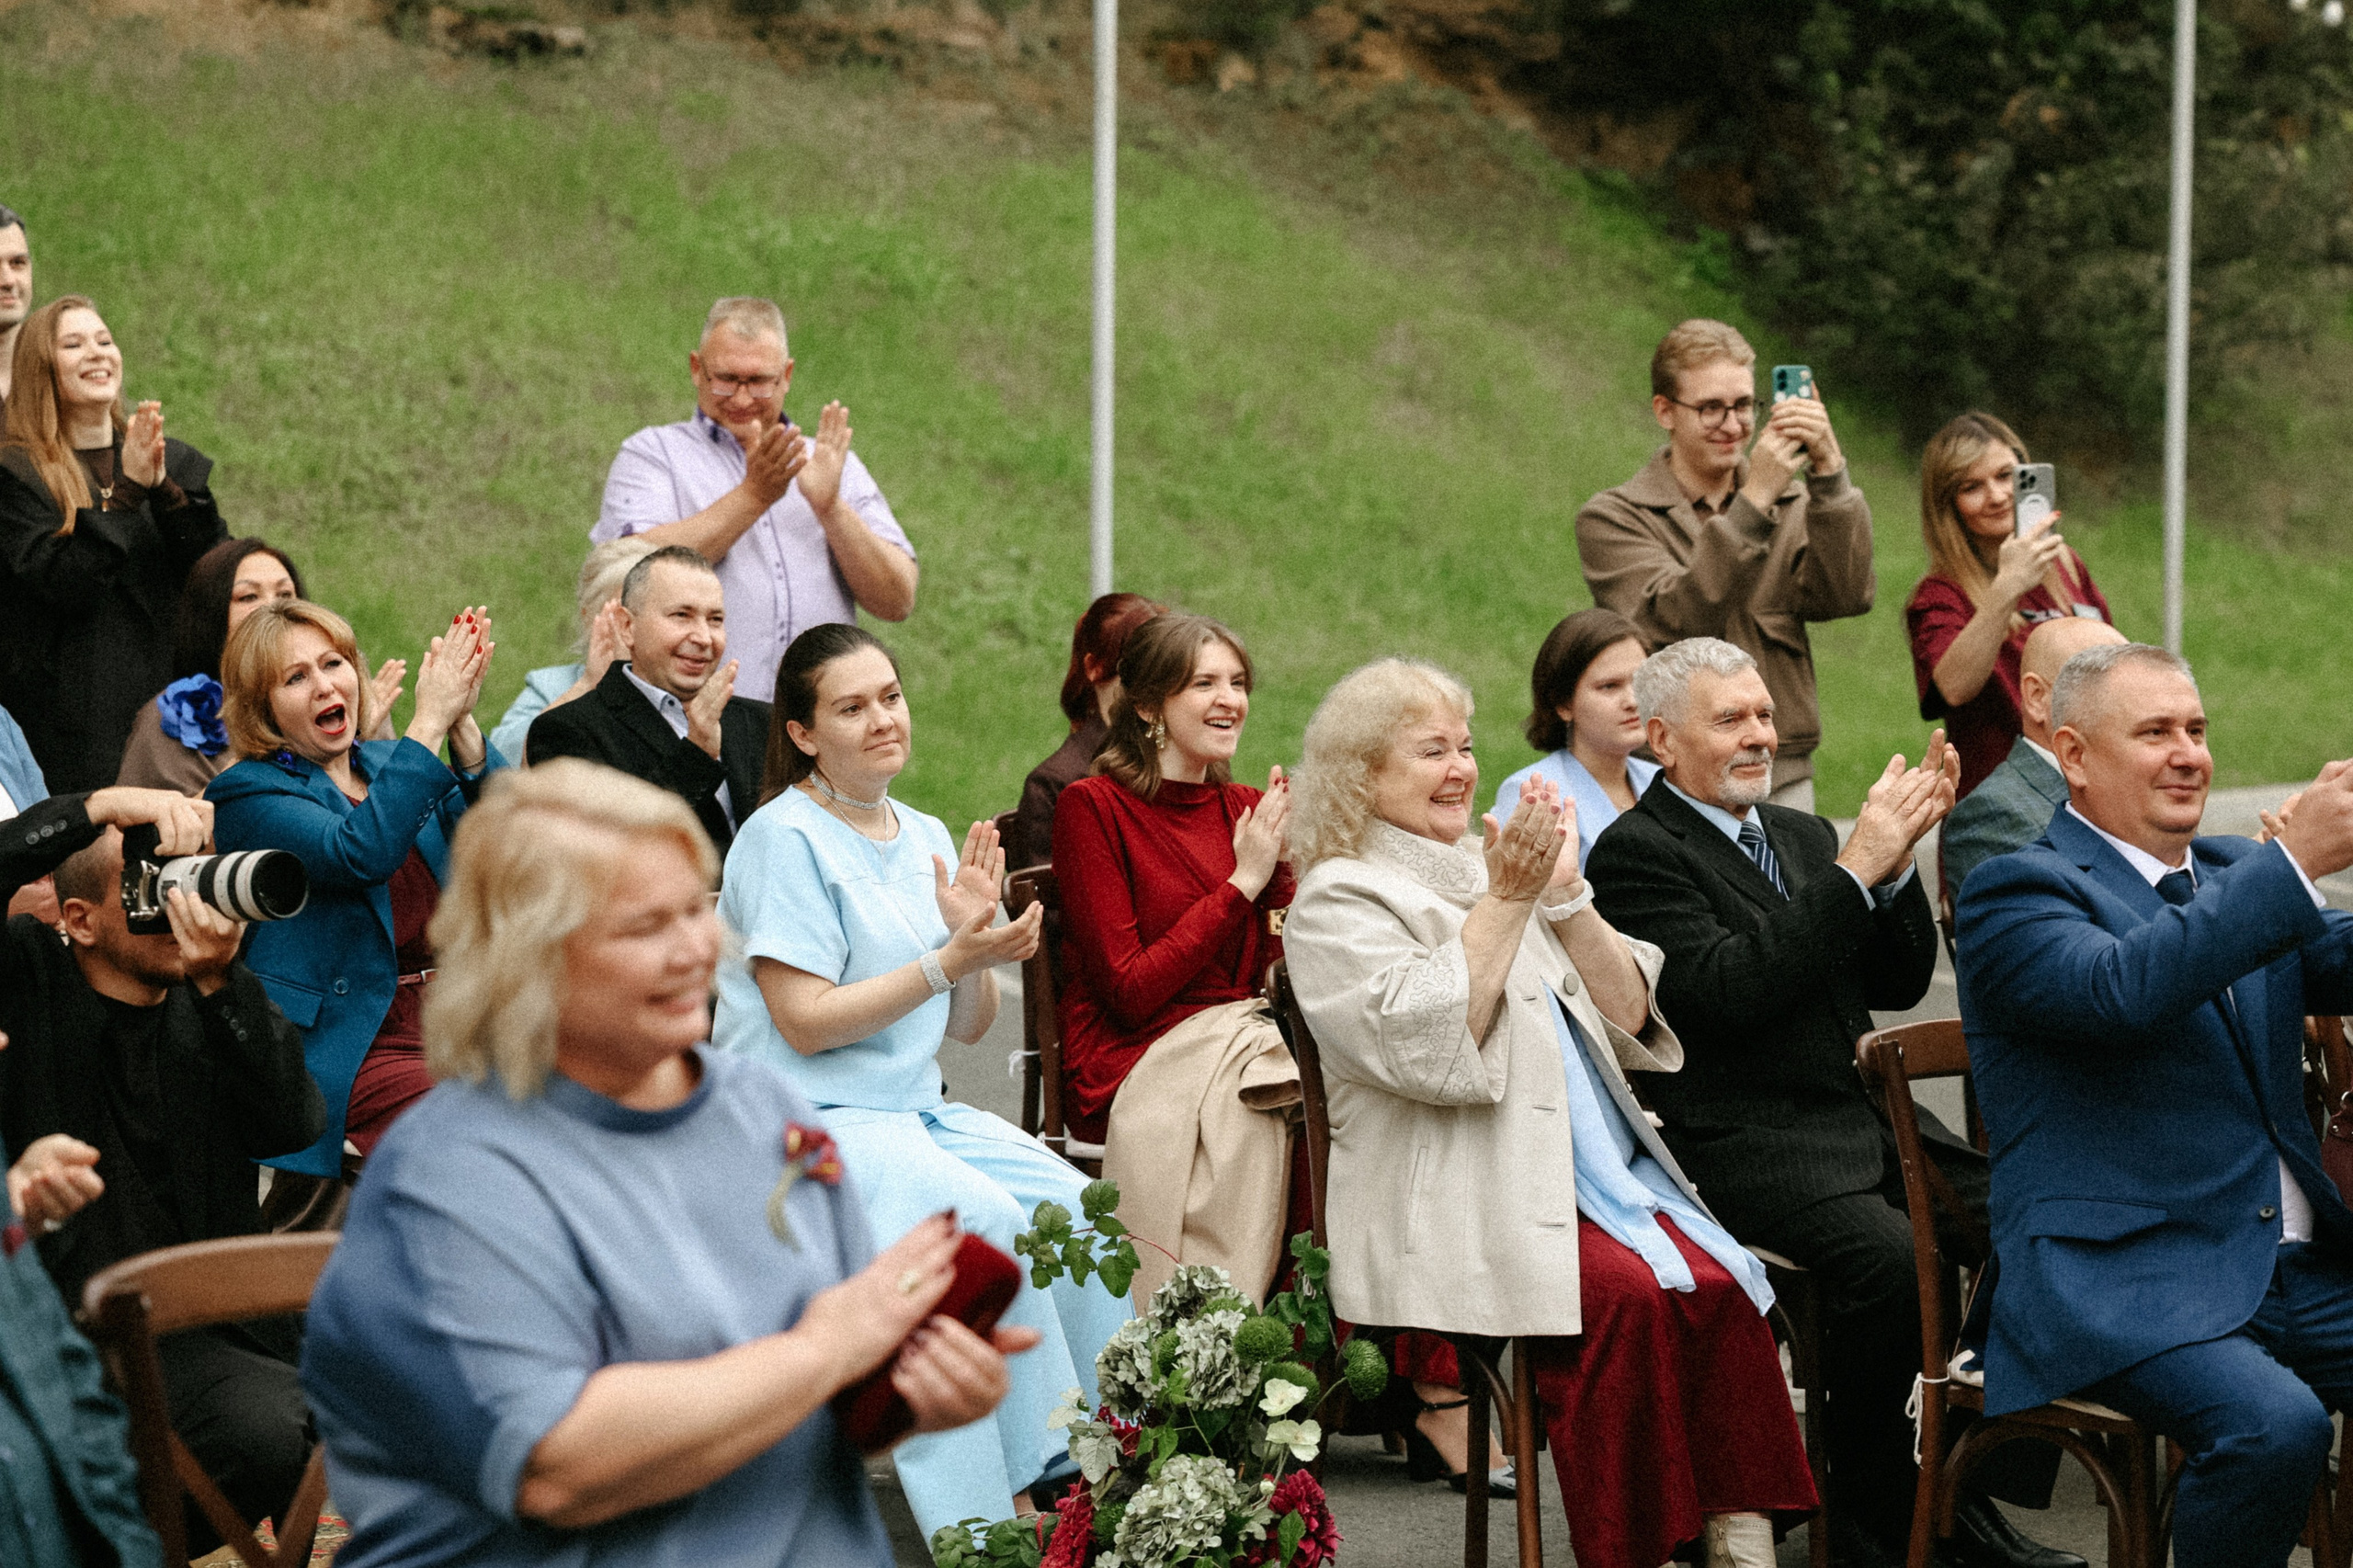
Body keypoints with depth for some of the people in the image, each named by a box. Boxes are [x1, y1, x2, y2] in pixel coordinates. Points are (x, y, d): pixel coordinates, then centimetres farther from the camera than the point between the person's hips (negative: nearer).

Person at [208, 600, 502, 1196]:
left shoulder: (388, 763, 17)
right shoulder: (247, 794, 0)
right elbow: (362, 854, -21)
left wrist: (462, 724, -15)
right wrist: (429, 721, -18)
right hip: (351, 1052, -6)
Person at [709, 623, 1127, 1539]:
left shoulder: (927, 839, 13)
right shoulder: (785, 838, -9)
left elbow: (968, 1027, 13)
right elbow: (807, 1024, -15)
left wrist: (978, 936, -6)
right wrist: (949, 959, -18)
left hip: (914, 1111, 7)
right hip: (806, 1121, -7)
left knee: (1071, 1209, -15)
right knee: (981, 1218, -29)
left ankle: (1083, 1467, -9)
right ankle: (1001, 1506, -22)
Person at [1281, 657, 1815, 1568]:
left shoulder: (1490, 870, 23)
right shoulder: (1339, 901, 3)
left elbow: (1628, 1020, 15)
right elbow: (1425, 1048, -14)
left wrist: (1564, 895, 2)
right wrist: (1505, 902, -12)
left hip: (1600, 1167, 6)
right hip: (1468, 1194, -6)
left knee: (1720, 1283, -22)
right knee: (1628, 1296, -30)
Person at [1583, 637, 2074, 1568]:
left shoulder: (1804, 837, 20)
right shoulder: (1634, 853, -5)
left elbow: (1899, 984, 15)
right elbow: (1731, 991, -19)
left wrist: (1898, 858, -2)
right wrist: (1857, 869, -19)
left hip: (1867, 1120, 8)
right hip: (1744, 1140, -7)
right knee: (1891, 1260, -32)